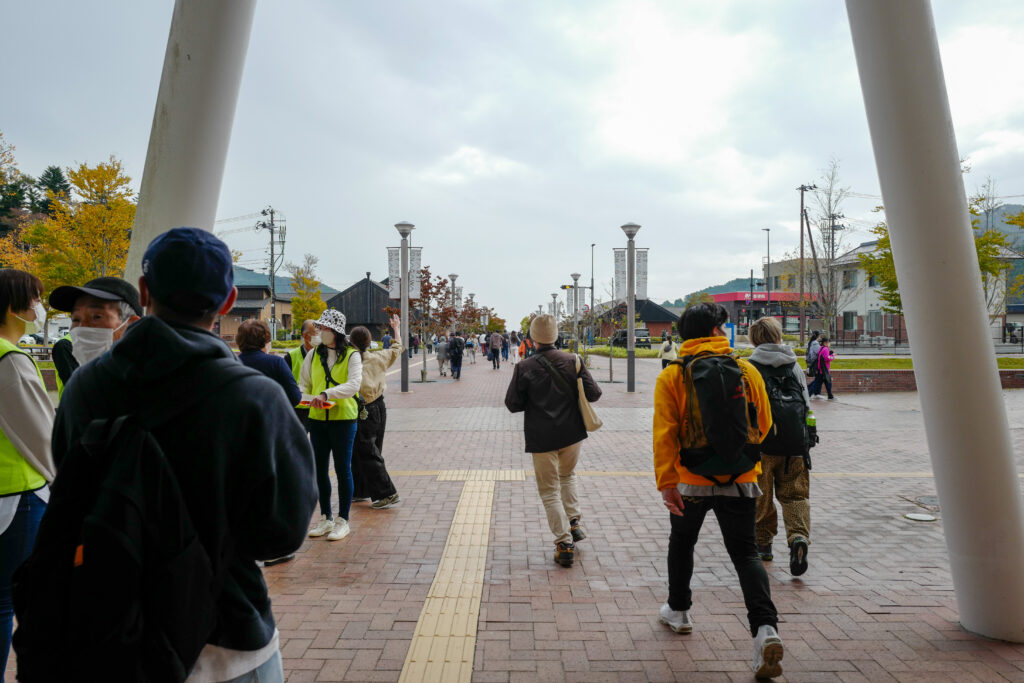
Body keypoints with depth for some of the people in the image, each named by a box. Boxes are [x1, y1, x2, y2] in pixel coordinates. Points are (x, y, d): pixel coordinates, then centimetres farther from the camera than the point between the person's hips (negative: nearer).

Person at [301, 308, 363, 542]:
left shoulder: (351, 355, -5)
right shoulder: (313, 355, 9)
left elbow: (354, 384, -19)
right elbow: (303, 384, 14)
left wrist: (327, 393, -31)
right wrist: (302, 397, -8)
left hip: (343, 418, -5)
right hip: (317, 418, 5)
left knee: (343, 469, 3)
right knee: (320, 470, 11)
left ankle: (343, 520, 14)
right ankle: (326, 518, 25)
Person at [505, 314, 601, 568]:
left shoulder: (524, 368, -10)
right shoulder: (572, 361, -4)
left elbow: (512, 404, -8)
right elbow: (594, 393, -5)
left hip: (541, 438, -3)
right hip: (572, 433, 3)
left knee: (549, 490, 8)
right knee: (568, 475, 29)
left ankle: (564, 544, 5)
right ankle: (573, 523, 23)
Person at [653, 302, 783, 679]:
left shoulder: (671, 375, -6)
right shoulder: (747, 370, -1)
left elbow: (664, 433, -13)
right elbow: (763, 425, 8)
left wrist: (666, 482, -13)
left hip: (691, 480, 0)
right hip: (741, 479, 1)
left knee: (682, 542, 22)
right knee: (745, 552, 9)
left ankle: (678, 611, 37)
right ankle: (765, 628, -8)